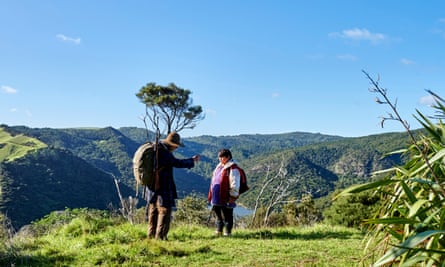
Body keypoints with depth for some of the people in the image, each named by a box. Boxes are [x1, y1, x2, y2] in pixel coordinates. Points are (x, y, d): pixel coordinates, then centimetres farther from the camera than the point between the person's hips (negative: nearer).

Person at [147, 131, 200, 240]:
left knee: (154, 211, 16)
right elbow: (178, 163, -17)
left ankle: (151, 236, 24)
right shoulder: (164, 153, -19)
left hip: (153, 186, 10)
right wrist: (192, 160, -5)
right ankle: (160, 237, 0)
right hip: (163, 188, -10)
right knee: (165, 211, -3)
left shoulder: (156, 150, 12)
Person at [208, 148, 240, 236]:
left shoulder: (232, 168, -12)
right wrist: (211, 195, 21)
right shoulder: (219, 167, 15)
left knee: (227, 216, 3)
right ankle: (218, 231, 29)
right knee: (218, 215, 17)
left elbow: (234, 184, -14)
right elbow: (214, 181, 22)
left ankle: (227, 232, 14)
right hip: (217, 197, 8)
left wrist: (232, 197, -15)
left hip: (226, 198, -8)